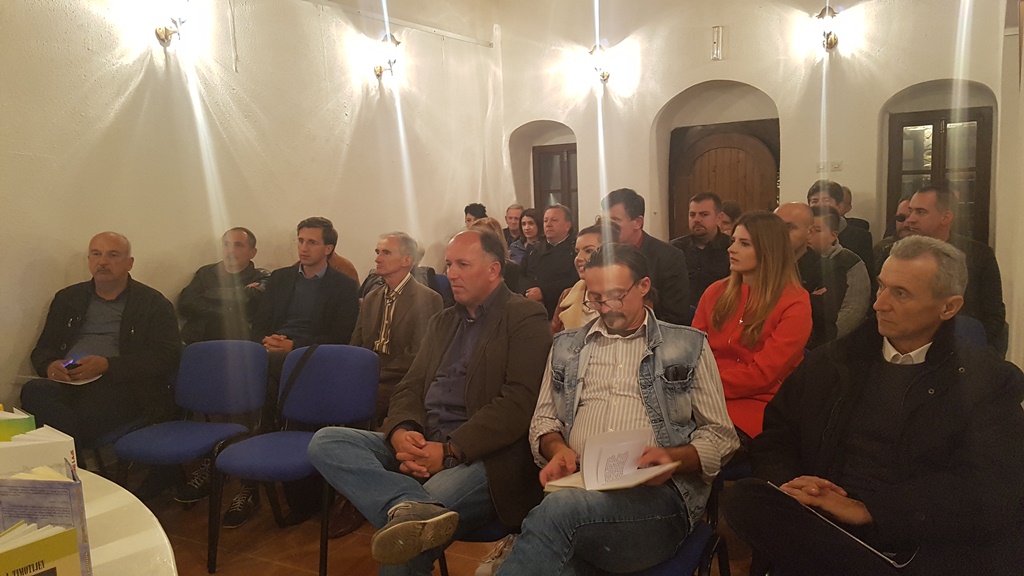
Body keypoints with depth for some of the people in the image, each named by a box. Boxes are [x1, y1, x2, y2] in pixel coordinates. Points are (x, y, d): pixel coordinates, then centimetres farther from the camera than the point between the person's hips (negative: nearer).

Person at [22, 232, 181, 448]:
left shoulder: (153, 303, 8)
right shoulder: (67, 298, 23)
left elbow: (168, 357, -3)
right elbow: (43, 348, 25)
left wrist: (107, 365, -14)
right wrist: (50, 365, -2)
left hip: (120, 387, -4)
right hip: (67, 383, 5)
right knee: (33, 390, -29)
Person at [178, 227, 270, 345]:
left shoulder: (262, 277, 12)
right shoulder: (206, 273, 19)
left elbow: (252, 298, -11)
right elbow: (184, 305, 4)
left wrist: (211, 294, 3)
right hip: (198, 342, 3)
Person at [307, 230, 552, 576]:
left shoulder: (525, 318, 0)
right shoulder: (442, 323, 23)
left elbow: (519, 402, -13)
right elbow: (410, 388, 16)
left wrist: (450, 451, -20)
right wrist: (402, 431, -8)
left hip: (481, 456, -8)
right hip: (418, 446, 8)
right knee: (326, 442, -19)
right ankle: (411, 508, -37)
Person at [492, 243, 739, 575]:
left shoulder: (689, 347, 11)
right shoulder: (567, 346, 19)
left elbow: (720, 437, 10)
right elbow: (543, 421, 22)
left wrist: (673, 457, -11)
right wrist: (557, 448, -1)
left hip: (656, 492, -2)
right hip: (579, 485, 2)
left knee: (560, 509, -34)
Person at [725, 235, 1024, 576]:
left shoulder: (990, 381, 6)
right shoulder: (831, 362, 14)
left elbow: (990, 490, -8)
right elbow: (775, 436, 15)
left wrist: (865, 509, -17)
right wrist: (787, 485, -10)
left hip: (930, 548, -4)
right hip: (826, 530, 5)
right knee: (746, 499, -27)